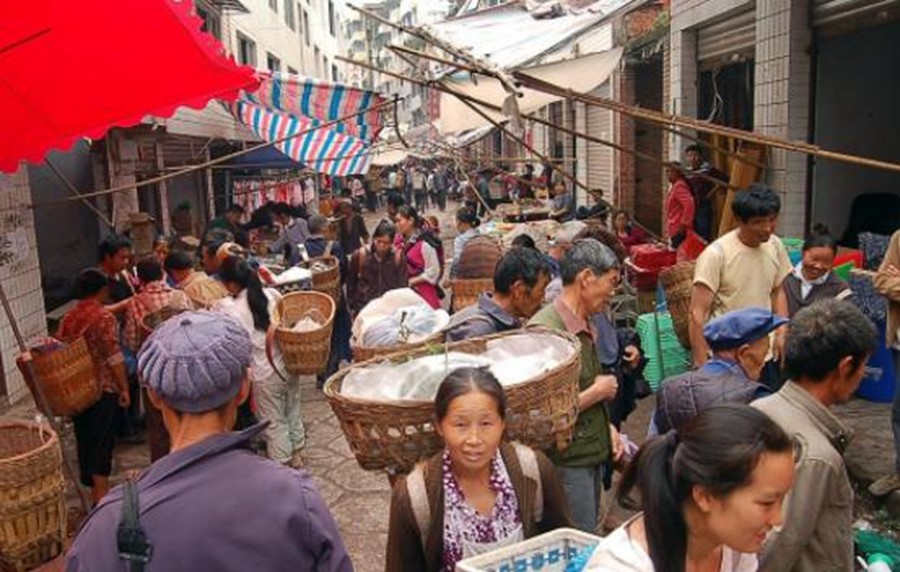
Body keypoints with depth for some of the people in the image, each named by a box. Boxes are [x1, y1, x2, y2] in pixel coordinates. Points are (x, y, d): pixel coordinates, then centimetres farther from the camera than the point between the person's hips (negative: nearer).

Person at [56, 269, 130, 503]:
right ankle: (101, 491, 4)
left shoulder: (68, 318, 5)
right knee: (103, 439, 1)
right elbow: (114, 357, -17)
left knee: (84, 437, 16)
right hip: (103, 388, -6)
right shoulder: (104, 317, -15)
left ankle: (91, 484, 29)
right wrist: (124, 388, -10)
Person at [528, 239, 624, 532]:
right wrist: (598, 392, -15)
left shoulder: (584, 326, 10)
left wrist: (608, 428, 7)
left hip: (593, 455, 9)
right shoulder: (545, 329, -22)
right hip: (568, 462, -9)